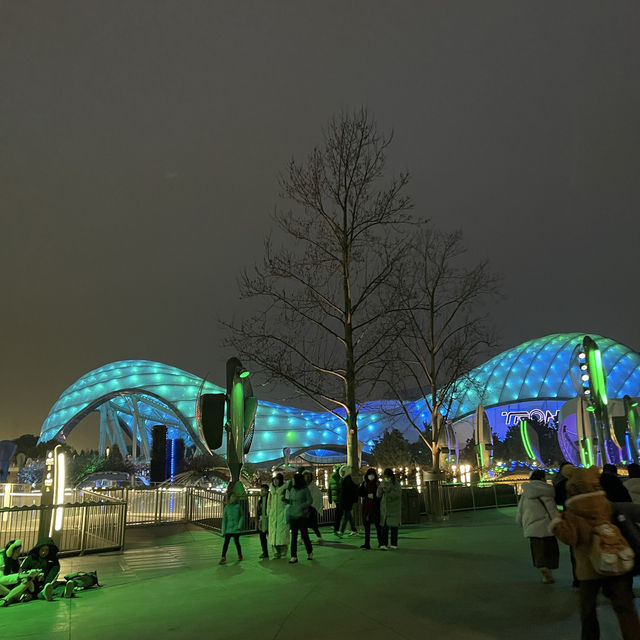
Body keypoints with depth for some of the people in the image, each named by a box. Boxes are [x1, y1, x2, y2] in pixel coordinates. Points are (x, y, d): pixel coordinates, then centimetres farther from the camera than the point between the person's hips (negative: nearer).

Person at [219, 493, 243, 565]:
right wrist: (223, 530, -1)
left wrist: (240, 525, -6)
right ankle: (223, 558, -9)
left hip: (236, 528, 0)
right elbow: (224, 519, 3)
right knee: (226, 542, -8)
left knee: (236, 542, 5)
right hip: (228, 528, 0)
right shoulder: (227, 507, 3)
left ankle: (240, 556, 25)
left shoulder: (238, 506, 4)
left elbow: (242, 516, 7)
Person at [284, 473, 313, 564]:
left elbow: (309, 501, -6)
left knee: (304, 534, 4)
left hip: (302, 515, -4)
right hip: (292, 515, 4)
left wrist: (301, 506, -19)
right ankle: (294, 556, 4)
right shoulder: (292, 489, 9)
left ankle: (310, 552, 26)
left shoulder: (305, 489, -6)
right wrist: (285, 499, -3)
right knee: (294, 535, 2)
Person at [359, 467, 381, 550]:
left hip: (375, 506, -2)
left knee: (377, 524, -2)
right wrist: (367, 495, -12)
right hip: (366, 506, 2)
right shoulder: (364, 483, 8)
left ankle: (380, 542, 11)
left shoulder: (378, 484, 2)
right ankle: (367, 543, 5)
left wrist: (374, 496, -15)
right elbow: (360, 493, 2)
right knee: (366, 524, 1)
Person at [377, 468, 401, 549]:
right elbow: (378, 495, 7)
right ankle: (384, 544, -7)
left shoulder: (396, 484, -2)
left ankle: (394, 543, 11)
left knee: (393, 526, 2)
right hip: (384, 508, 3)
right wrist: (381, 489, -13)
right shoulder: (382, 483, 10)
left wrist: (388, 491, -20)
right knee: (384, 526, -5)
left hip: (394, 508, -3)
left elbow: (398, 494, -14)